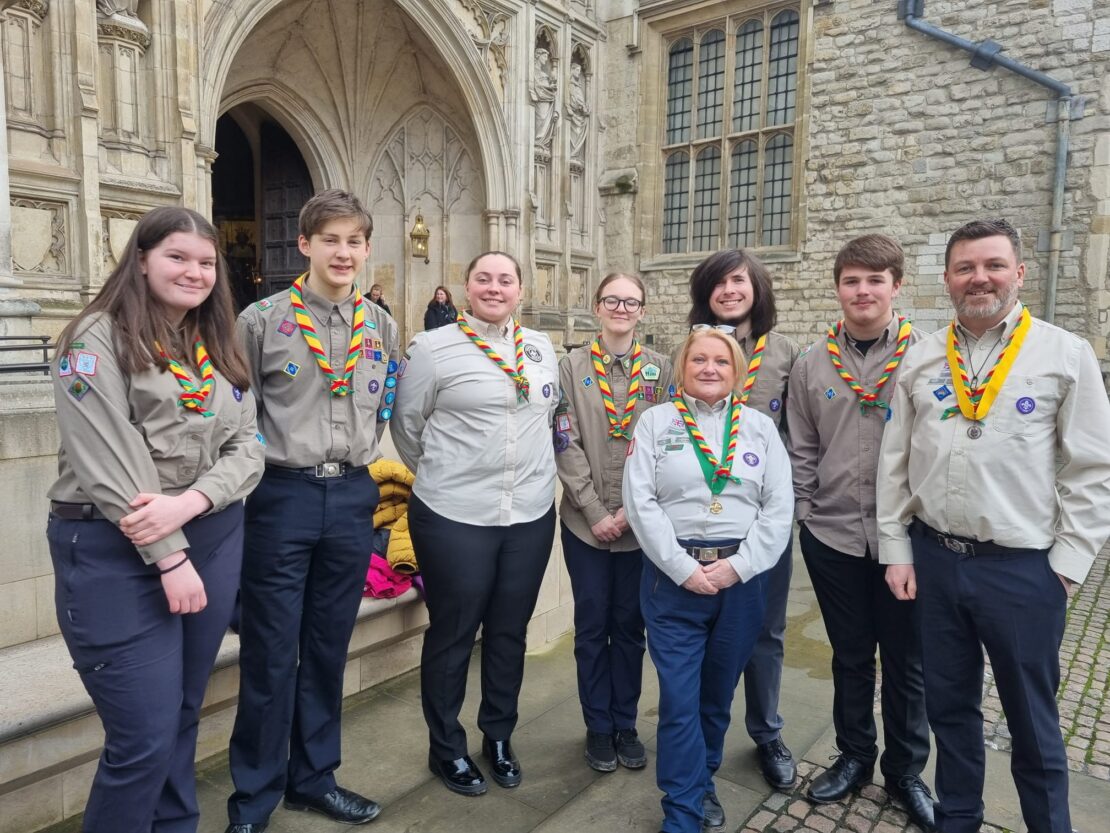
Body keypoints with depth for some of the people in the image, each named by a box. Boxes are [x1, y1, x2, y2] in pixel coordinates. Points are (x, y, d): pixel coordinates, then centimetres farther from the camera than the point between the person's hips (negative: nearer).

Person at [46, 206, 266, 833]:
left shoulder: (221, 348, 11)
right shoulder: (99, 337, -7)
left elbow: (248, 447, 3)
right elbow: (106, 464, -14)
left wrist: (189, 502, -15)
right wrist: (168, 555, -16)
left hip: (215, 541, 6)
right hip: (117, 552, -5)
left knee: (183, 715, 17)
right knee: (145, 738, -1)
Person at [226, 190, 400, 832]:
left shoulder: (382, 327, 8)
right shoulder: (262, 319, -4)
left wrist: (363, 455, 10)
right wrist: (260, 464, -1)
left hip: (353, 497, 4)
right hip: (283, 497, -3)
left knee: (329, 648, 14)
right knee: (270, 654, 4)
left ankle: (314, 778, 32)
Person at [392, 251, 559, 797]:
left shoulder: (542, 349, 8)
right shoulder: (432, 348, -7)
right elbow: (407, 424, 1)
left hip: (532, 514, 4)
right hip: (454, 517, -4)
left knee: (509, 632, 16)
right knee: (452, 634, 10)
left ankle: (499, 736, 38)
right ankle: (446, 748, 31)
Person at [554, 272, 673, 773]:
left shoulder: (660, 369, 3)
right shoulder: (572, 367, 0)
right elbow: (566, 446, -5)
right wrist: (596, 511, -11)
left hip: (642, 521, 1)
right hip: (585, 520, 0)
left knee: (630, 625, 12)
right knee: (592, 627, 9)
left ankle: (626, 725, 29)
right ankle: (598, 728, 26)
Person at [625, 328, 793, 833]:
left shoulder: (761, 427, 7)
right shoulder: (655, 421, 1)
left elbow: (779, 507, 1)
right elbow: (641, 502, -7)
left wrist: (739, 566, -10)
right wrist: (684, 568, -12)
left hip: (743, 578, 2)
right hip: (673, 578, -2)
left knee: (718, 694, 15)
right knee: (679, 699, 0)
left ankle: (702, 782, 38)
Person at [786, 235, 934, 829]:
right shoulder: (811, 364, 2)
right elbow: (802, 451, 6)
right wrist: (805, 514, 1)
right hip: (832, 536, 2)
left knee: (905, 658, 13)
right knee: (849, 654, 16)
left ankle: (906, 770, 33)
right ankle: (854, 757, 36)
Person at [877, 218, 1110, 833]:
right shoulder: (920, 360, 4)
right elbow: (894, 464, 6)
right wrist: (896, 549, 3)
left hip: (1024, 568, -2)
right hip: (933, 559, 3)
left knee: (1032, 719, 12)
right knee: (949, 705, 17)